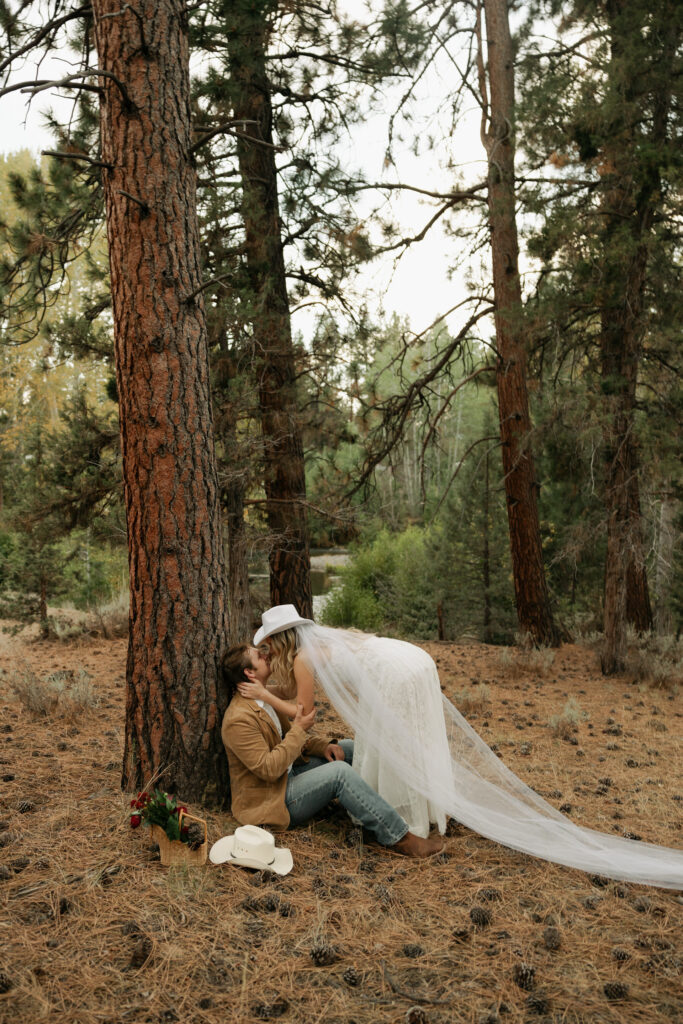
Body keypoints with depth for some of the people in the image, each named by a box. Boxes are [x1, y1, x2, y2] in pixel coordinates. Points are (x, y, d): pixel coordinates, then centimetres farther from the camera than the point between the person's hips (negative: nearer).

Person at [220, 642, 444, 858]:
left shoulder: (264, 699, 7)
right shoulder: (238, 719, -24)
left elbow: (290, 736, 16)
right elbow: (268, 769, -28)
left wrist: (323, 745, -2)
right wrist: (299, 729, -23)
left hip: (288, 775, 10)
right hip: (270, 800, -10)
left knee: (348, 748, 5)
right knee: (340, 772, -26)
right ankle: (399, 838, -23)